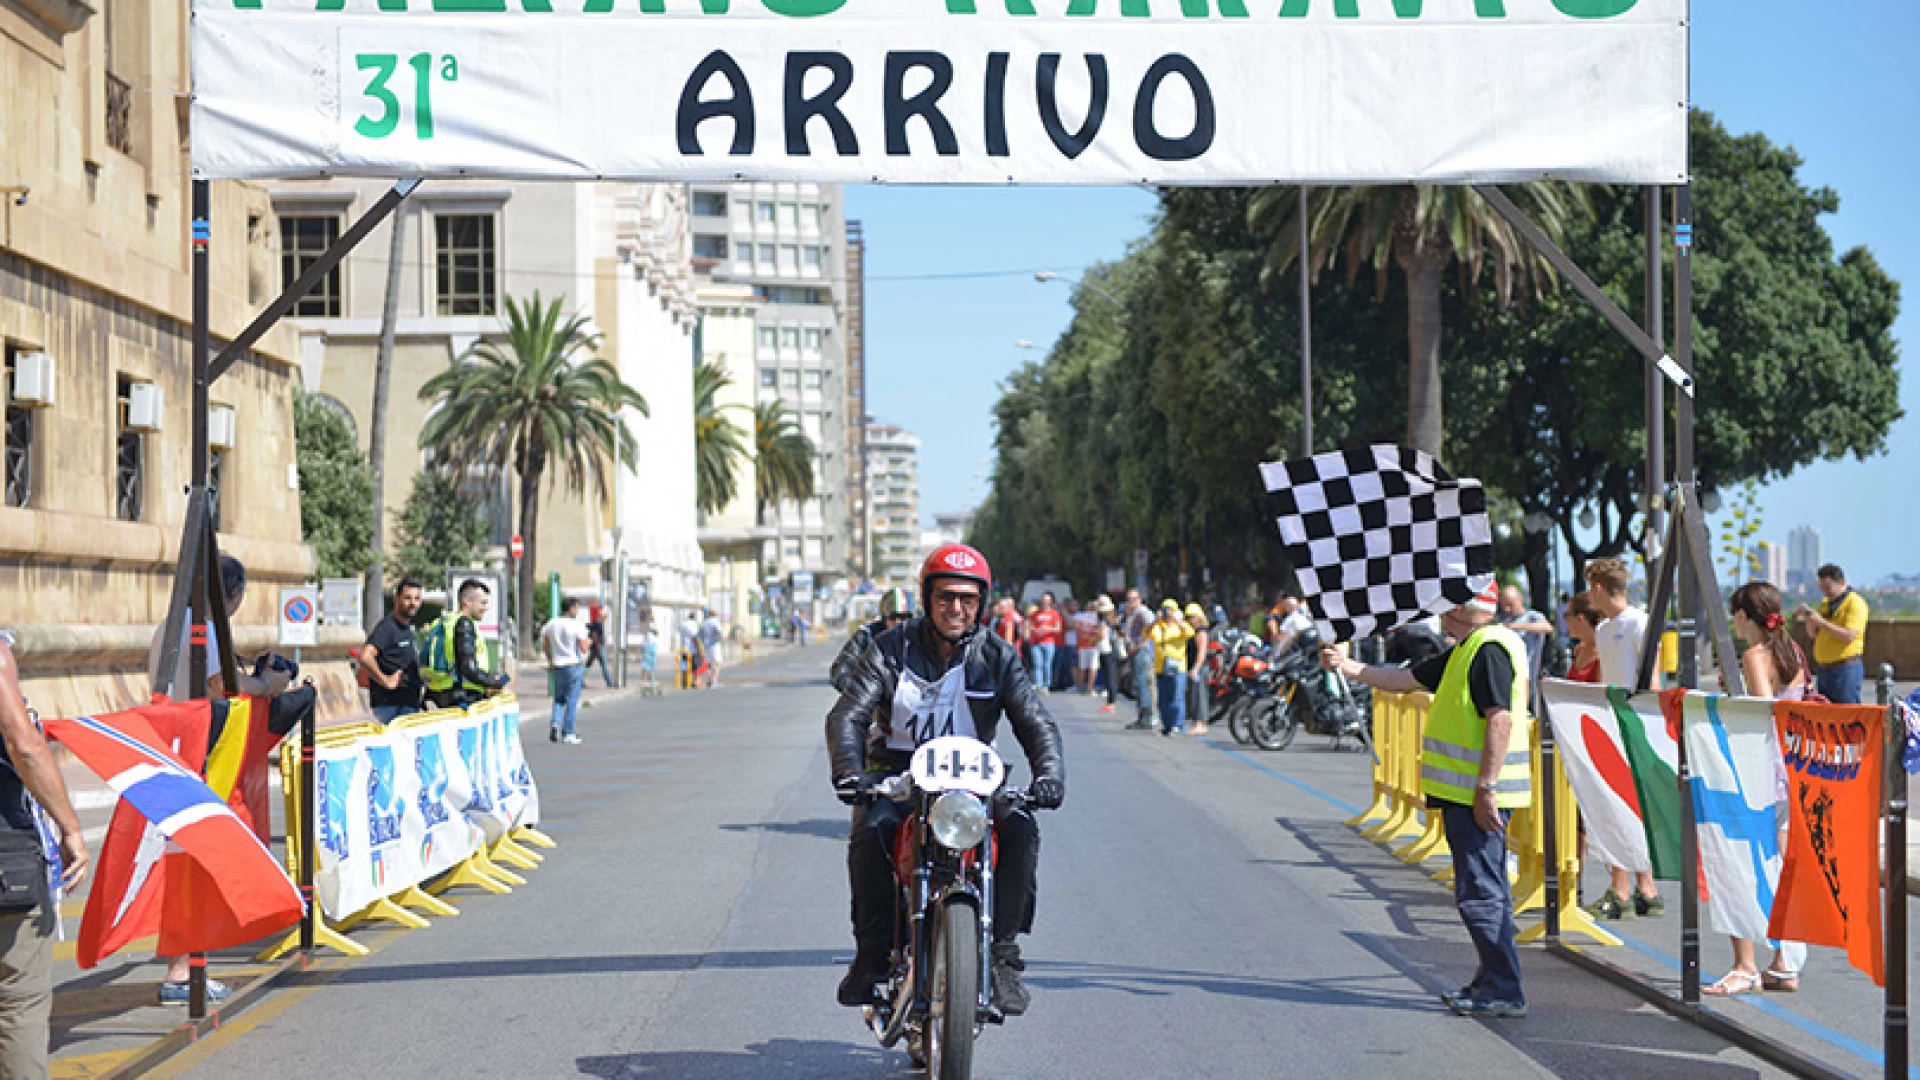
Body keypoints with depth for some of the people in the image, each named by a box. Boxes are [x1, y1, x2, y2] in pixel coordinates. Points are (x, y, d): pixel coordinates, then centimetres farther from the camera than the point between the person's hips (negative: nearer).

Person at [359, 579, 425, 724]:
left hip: (410, 705, 10)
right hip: (390, 706, -10)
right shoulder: (388, 626, -13)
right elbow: (365, 657, -27)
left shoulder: (408, 628, 18)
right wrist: (386, 681, -20)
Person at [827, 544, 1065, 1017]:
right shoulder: (892, 648, -2)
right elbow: (847, 715, -11)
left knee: (1020, 830, -26)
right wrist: (848, 770, -31)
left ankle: (1001, 954, -17)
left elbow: (1036, 723, -4)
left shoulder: (997, 655, 2)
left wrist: (1049, 773, -25)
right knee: (871, 829, -33)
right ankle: (872, 952, -16)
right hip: (895, 774, -1)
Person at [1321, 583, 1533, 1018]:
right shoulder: (1465, 651, 17)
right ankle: (1491, 982, 22)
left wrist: (1486, 788, -25)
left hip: (1477, 796, -11)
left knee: (1481, 892, -9)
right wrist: (1348, 666, 21)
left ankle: (1505, 992, -6)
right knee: (1485, 891, 15)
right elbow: (1405, 680, 25)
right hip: (1465, 793, 11)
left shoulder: (1490, 648, -15)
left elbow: (1500, 720, -23)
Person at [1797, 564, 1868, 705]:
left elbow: (1849, 636, -20)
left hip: (1846, 667, -8)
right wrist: (1809, 618, 0)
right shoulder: (1826, 603, 15)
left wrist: (1821, 622, -21)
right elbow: (1815, 634, 19)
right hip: (1823, 667, 8)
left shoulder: (1855, 603, -9)